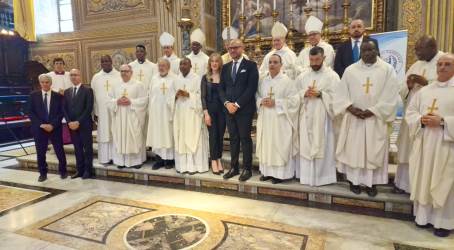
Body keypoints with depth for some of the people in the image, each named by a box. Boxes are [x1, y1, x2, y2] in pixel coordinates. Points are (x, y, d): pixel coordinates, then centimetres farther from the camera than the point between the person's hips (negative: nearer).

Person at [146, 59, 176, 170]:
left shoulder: (174, 78, -1)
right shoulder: (154, 79, 11)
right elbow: (150, 95, 11)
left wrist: (174, 111, -10)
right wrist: (150, 111, 6)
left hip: (168, 112, -3)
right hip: (156, 112, 4)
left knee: (168, 135, 2)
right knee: (156, 135, 4)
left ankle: (169, 159, 11)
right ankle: (159, 159, 12)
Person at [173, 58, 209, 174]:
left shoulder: (196, 78, -3)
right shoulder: (177, 79, 13)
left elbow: (200, 95, -8)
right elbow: (174, 95, 16)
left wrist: (188, 94, -17)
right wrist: (176, 95, -6)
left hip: (192, 112, -5)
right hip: (180, 112, 5)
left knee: (193, 138, -5)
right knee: (180, 138, 5)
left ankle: (194, 165, 2)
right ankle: (182, 165, 13)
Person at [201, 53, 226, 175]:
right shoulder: (205, 77, 2)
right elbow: (203, 96, -2)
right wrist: (206, 113, -9)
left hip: (222, 109, 1)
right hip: (210, 109, -1)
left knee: (220, 135, 6)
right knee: (213, 135, 1)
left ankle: (219, 160, 19)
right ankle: (214, 161, 13)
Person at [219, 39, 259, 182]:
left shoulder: (250, 65, -1)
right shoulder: (226, 67, 15)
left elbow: (251, 88, -11)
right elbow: (221, 88, 11)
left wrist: (237, 104, -15)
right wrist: (227, 103, -7)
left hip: (245, 109, -5)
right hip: (229, 108, 5)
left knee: (245, 139, 1)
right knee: (233, 139, 10)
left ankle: (247, 169, 12)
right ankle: (234, 167, 19)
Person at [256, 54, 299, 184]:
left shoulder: (287, 81, -6)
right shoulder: (263, 81, 11)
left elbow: (294, 100, -11)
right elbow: (256, 96, 14)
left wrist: (276, 102, -18)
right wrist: (261, 101, -8)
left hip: (280, 120, -5)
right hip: (265, 119, 6)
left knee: (279, 146, -2)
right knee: (266, 145, 9)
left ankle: (281, 173, 8)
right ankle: (267, 171, 20)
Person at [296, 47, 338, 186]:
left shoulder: (332, 76, 0)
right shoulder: (302, 76, 11)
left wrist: (320, 94, -17)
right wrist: (304, 93, -9)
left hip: (322, 117, -3)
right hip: (306, 116, 3)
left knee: (322, 146, 0)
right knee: (305, 146, 4)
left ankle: (322, 176, 10)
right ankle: (306, 176, 14)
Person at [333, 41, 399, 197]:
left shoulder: (388, 70, 0)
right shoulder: (350, 70, 4)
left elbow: (390, 96, -6)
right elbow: (341, 93, 2)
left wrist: (372, 111, -14)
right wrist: (351, 108, -13)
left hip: (376, 119, -1)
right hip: (354, 118, 1)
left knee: (374, 151, 4)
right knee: (353, 149, 5)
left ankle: (371, 182, 16)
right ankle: (354, 180, 18)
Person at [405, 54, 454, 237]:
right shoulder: (424, 91, 10)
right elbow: (410, 112, 8)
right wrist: (421, 119, -10)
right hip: (423, 143, 4)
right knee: (422, 180, 9)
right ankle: (424, 216, 23)